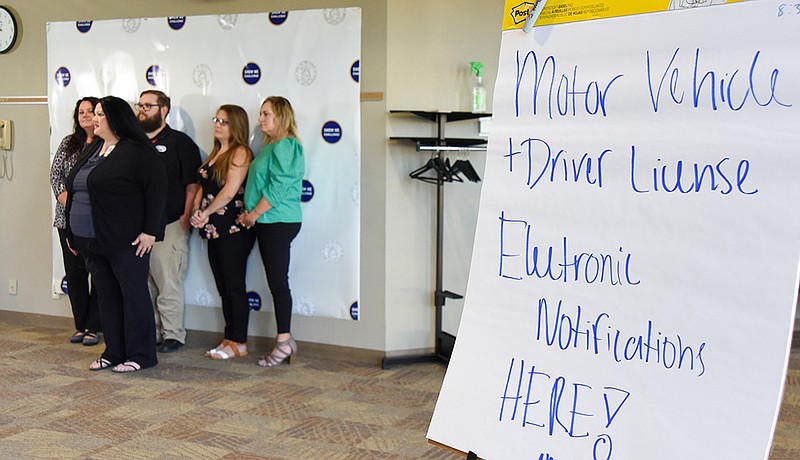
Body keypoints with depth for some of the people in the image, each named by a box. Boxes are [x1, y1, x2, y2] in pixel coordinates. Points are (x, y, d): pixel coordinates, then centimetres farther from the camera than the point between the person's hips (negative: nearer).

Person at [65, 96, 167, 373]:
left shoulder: (136, 151, -10)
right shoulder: (91, 150, 17)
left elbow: (157, 188, -15)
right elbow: (75, 190, 23)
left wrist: (150, 231, -18)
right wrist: (74, 234, 19)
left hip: (125, 242, -8)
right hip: (92, 241, 9)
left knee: (133, 295, -1)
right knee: (106, 296, 12)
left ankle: (140, 355, 7)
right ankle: (114, 353, 21)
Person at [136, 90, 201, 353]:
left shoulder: (180, 142, 1)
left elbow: (192, 185, -4)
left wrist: (185, 219, -11)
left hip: (169, 226, -6)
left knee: (169, 285, -4)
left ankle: (173, 335, 6)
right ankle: (150, 332, 20)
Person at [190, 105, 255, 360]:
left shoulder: (240, 152, -9)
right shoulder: (215, 154, 18)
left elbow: (230, 190, -17)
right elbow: (203, 188, 18)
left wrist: (207, 213, -8)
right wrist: (196, 212, 1)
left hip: (233, 230, -9)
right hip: (214, 230, 9)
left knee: (234, 287, -4)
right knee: (224, 288, 11)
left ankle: (238, 343, 2)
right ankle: (229, 339, 18)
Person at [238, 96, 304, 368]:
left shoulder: (285, 146, -12)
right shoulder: (271, 147, 19)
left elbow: (278, 187, -19)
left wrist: (254, 214, -12)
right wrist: (250, 212, 11)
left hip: (278, 222, -10)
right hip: (267, 223, 10)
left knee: (277, 282, -6)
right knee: (276, 282, 10)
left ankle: (284, 341, -1)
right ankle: (285, 339, 15)